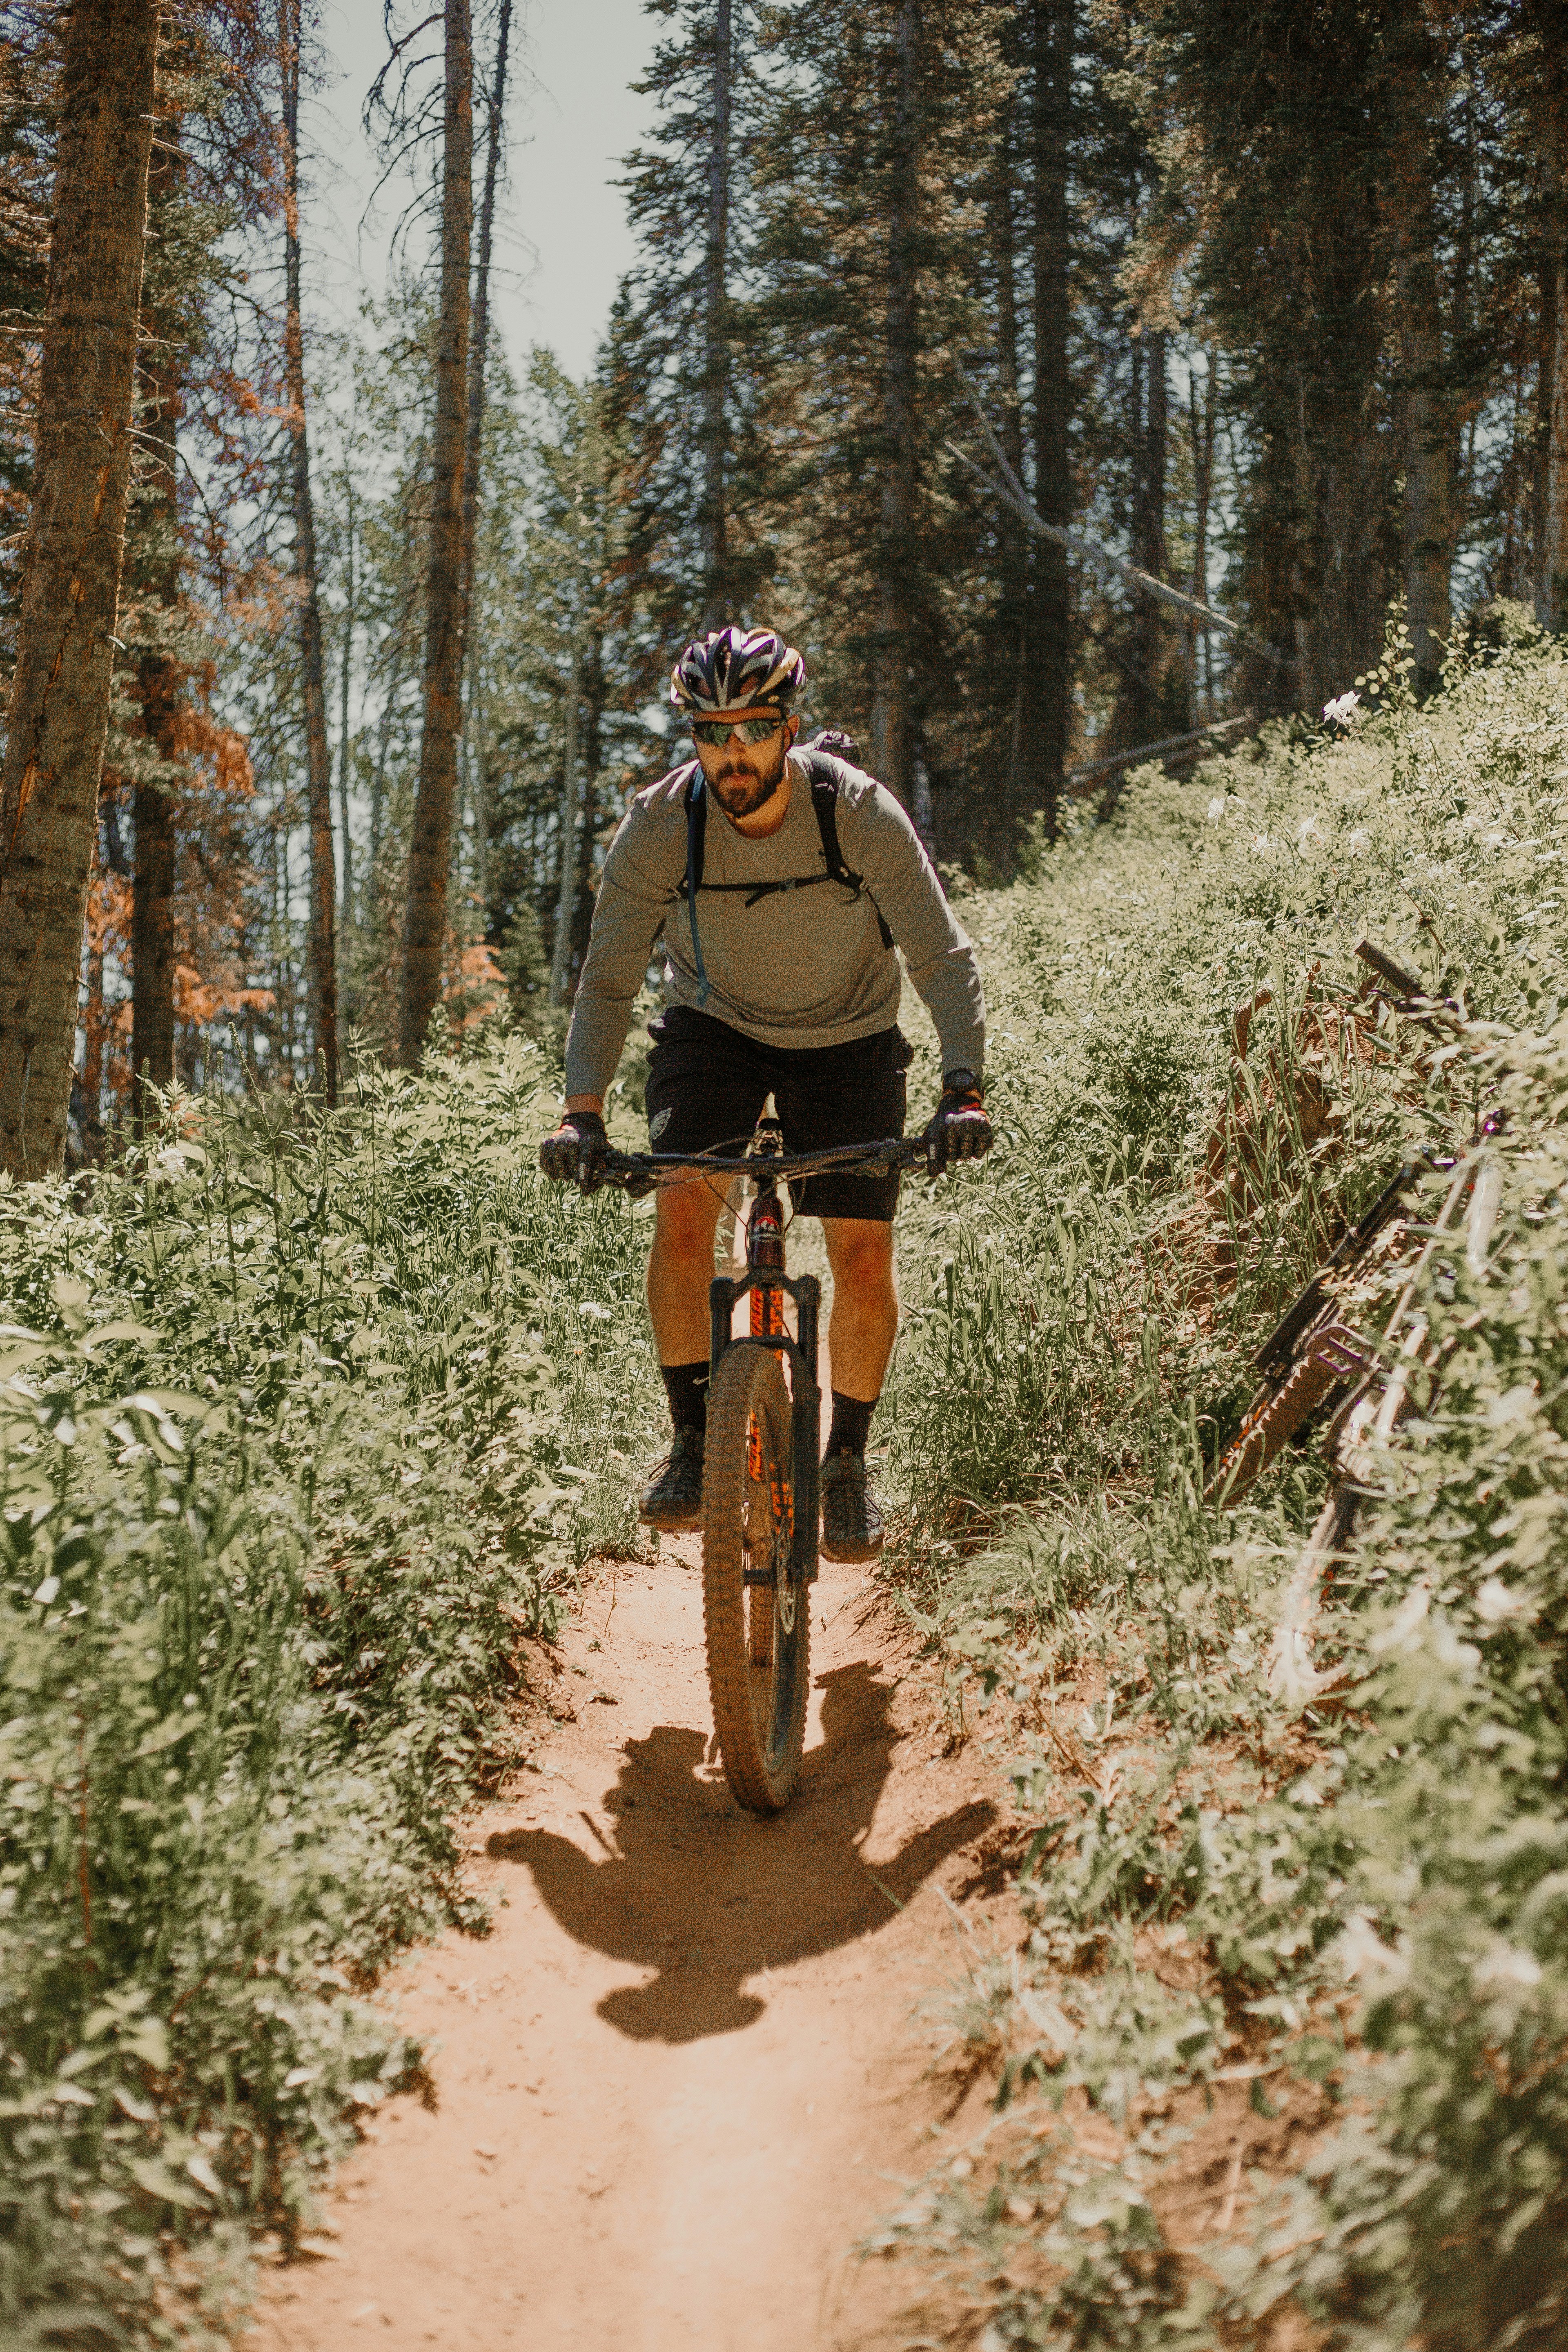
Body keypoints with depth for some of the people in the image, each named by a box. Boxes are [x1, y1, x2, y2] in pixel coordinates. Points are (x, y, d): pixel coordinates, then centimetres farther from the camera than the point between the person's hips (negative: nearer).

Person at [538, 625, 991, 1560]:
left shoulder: (861, 812, -25)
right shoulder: (660, 824, -22)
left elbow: (944, 958, -24)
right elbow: (609, 980, -16)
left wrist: (965, 1089, -38)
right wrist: (584, 1111, -29)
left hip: (848, 1037, 0)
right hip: (714, 1027, 1)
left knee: (864, 1251, -9)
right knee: (682, 1210, -22)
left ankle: (849, 1461, 12)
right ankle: (694, 1442, -6)